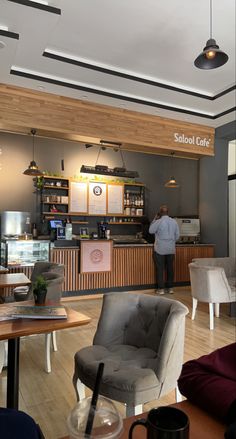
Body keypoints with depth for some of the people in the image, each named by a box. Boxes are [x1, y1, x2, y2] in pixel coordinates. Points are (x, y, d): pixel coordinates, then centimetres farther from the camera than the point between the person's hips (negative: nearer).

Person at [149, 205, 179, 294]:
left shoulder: (158, 222, -12)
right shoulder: (174, 222, 3)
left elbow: (151, 231, 2)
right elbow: (177, 235, 8)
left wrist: (155, 219, 6)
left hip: (160, 249, -4)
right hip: (171, 249, 4)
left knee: (160, 269, 2)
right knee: (170, 268, 11)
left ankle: (161, 289, 5)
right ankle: (170, 288, 17)